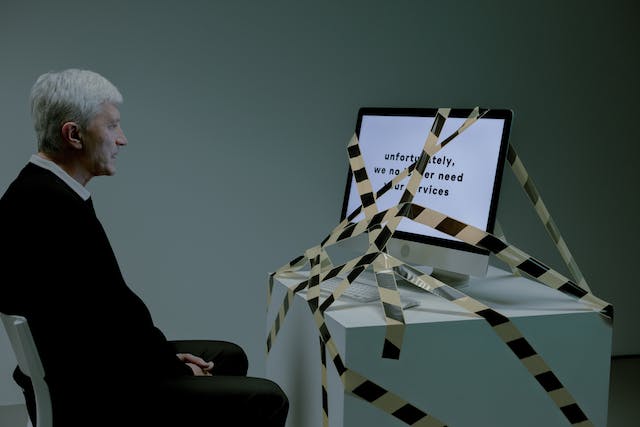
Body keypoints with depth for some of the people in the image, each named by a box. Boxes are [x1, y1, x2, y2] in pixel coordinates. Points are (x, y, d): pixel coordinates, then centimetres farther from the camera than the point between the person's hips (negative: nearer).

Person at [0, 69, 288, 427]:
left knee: (228, 357, 23)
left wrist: (167, 357, 7)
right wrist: (174, 367, -6)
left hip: (79, 370, 11)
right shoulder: (57, 207, -25)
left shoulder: (34, 192, 7)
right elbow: (116, 314, -22)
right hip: (91, 396, -11)